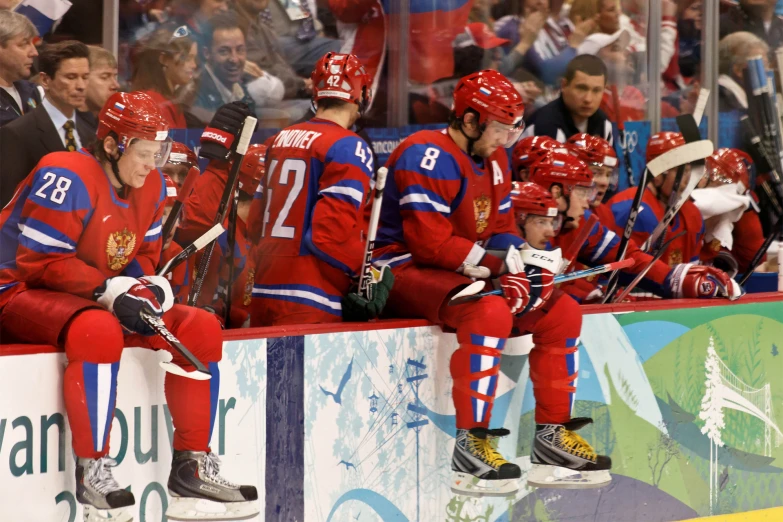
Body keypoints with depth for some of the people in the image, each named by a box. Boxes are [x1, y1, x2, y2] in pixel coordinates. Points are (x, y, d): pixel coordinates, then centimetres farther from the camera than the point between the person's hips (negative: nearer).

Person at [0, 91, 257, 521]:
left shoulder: (150, 187, 6)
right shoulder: (69, 178, -20)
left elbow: (142, 258, 15)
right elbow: (39, 260, -22)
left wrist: (151, 288, -9)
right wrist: (110, 292, -27)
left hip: (104, 300, 9)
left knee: (201, 328, -4)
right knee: (99, 331, -41)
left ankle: (192, 468, -2)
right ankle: (92, 471, -33)